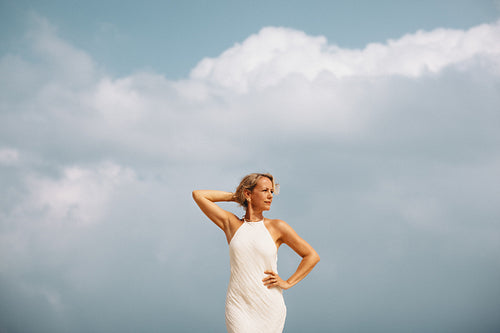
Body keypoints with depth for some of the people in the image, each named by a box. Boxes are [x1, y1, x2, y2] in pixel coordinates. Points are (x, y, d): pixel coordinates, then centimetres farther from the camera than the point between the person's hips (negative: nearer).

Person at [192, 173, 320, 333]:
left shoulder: (277, 227, 3)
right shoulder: (232, 224, 6)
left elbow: (312, 256, 9)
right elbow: (198, 195, 5)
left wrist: (288, 283, 2)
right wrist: (234, 196, 10)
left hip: (270, 307, 1)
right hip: (238, 306, 0)